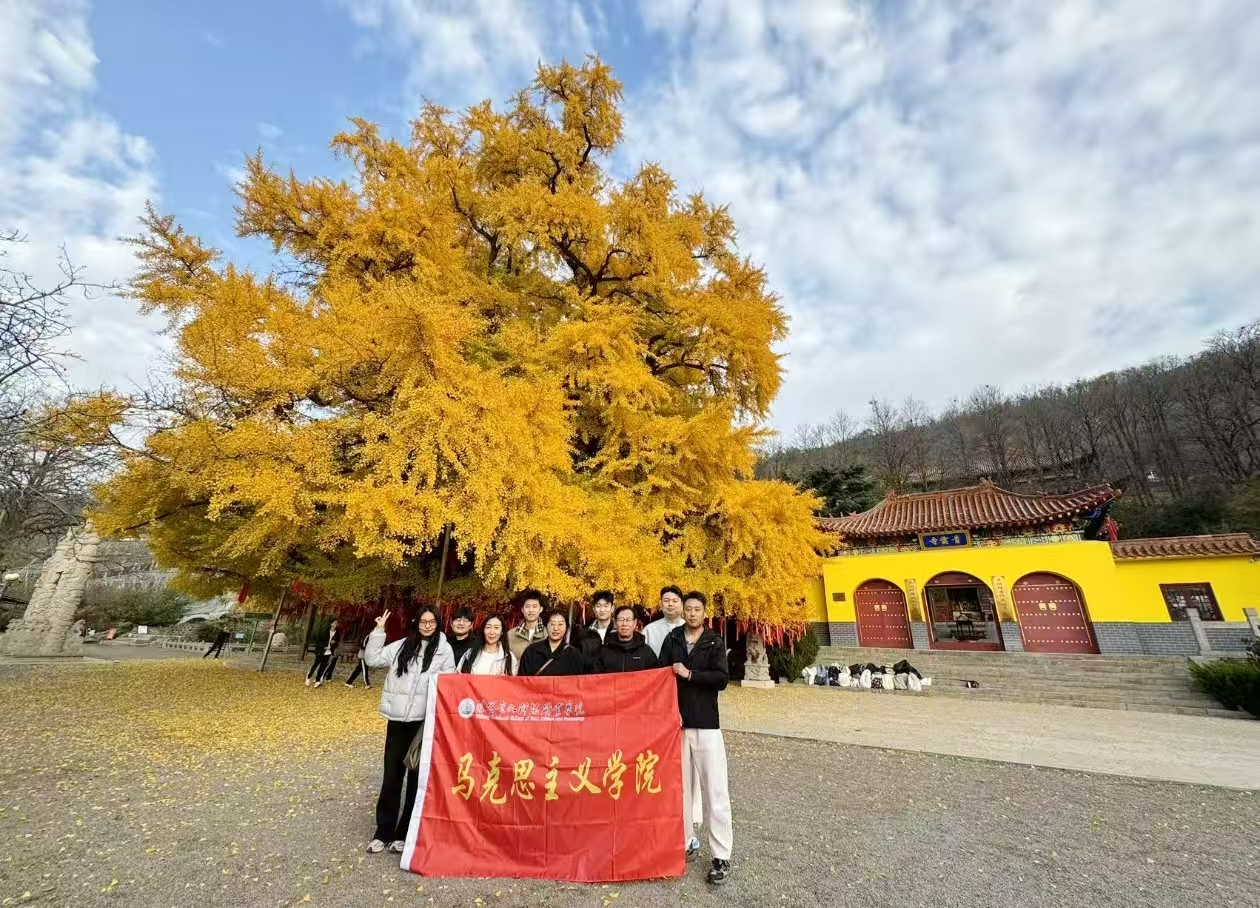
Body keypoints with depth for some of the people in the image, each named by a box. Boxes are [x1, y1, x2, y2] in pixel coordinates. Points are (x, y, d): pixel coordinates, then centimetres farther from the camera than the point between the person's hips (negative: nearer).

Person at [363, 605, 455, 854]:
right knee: (391, 775, 10)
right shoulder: (401, 646, 6)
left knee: (418, 777, 9)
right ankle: (383, 832, 26)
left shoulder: (444, 650, -3)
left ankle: (405, 833, 24)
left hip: (425, 721, -2)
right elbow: (372, 659, 6)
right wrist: (379, 631, -3)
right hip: (398, 719, 2)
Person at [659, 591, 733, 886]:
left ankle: (722, 856, 10)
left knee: (715, 790, -1)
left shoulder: (714, 642, -1)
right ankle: (685, 842, 28)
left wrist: (689, 674, -16)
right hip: (676, 722, 2)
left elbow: (722, 678, -12)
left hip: (706, 724, -2)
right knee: (680, 787, 12)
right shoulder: (671, 640, 3)